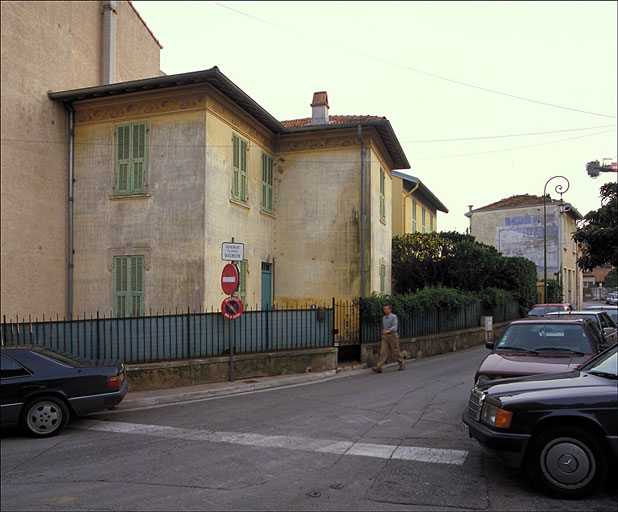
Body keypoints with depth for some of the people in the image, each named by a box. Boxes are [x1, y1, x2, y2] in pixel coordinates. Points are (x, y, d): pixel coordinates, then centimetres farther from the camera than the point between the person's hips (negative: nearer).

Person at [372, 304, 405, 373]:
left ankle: (402, 365, 26)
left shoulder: (394, 317, -11)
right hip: (385, 337, 5)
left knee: (396, 352, 5)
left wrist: (388, 331, -39)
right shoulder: (384, 317, 11)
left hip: (393, 335, -5)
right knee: (383, 352, -5)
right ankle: (379, 367, -14)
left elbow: (394, 327, -23)